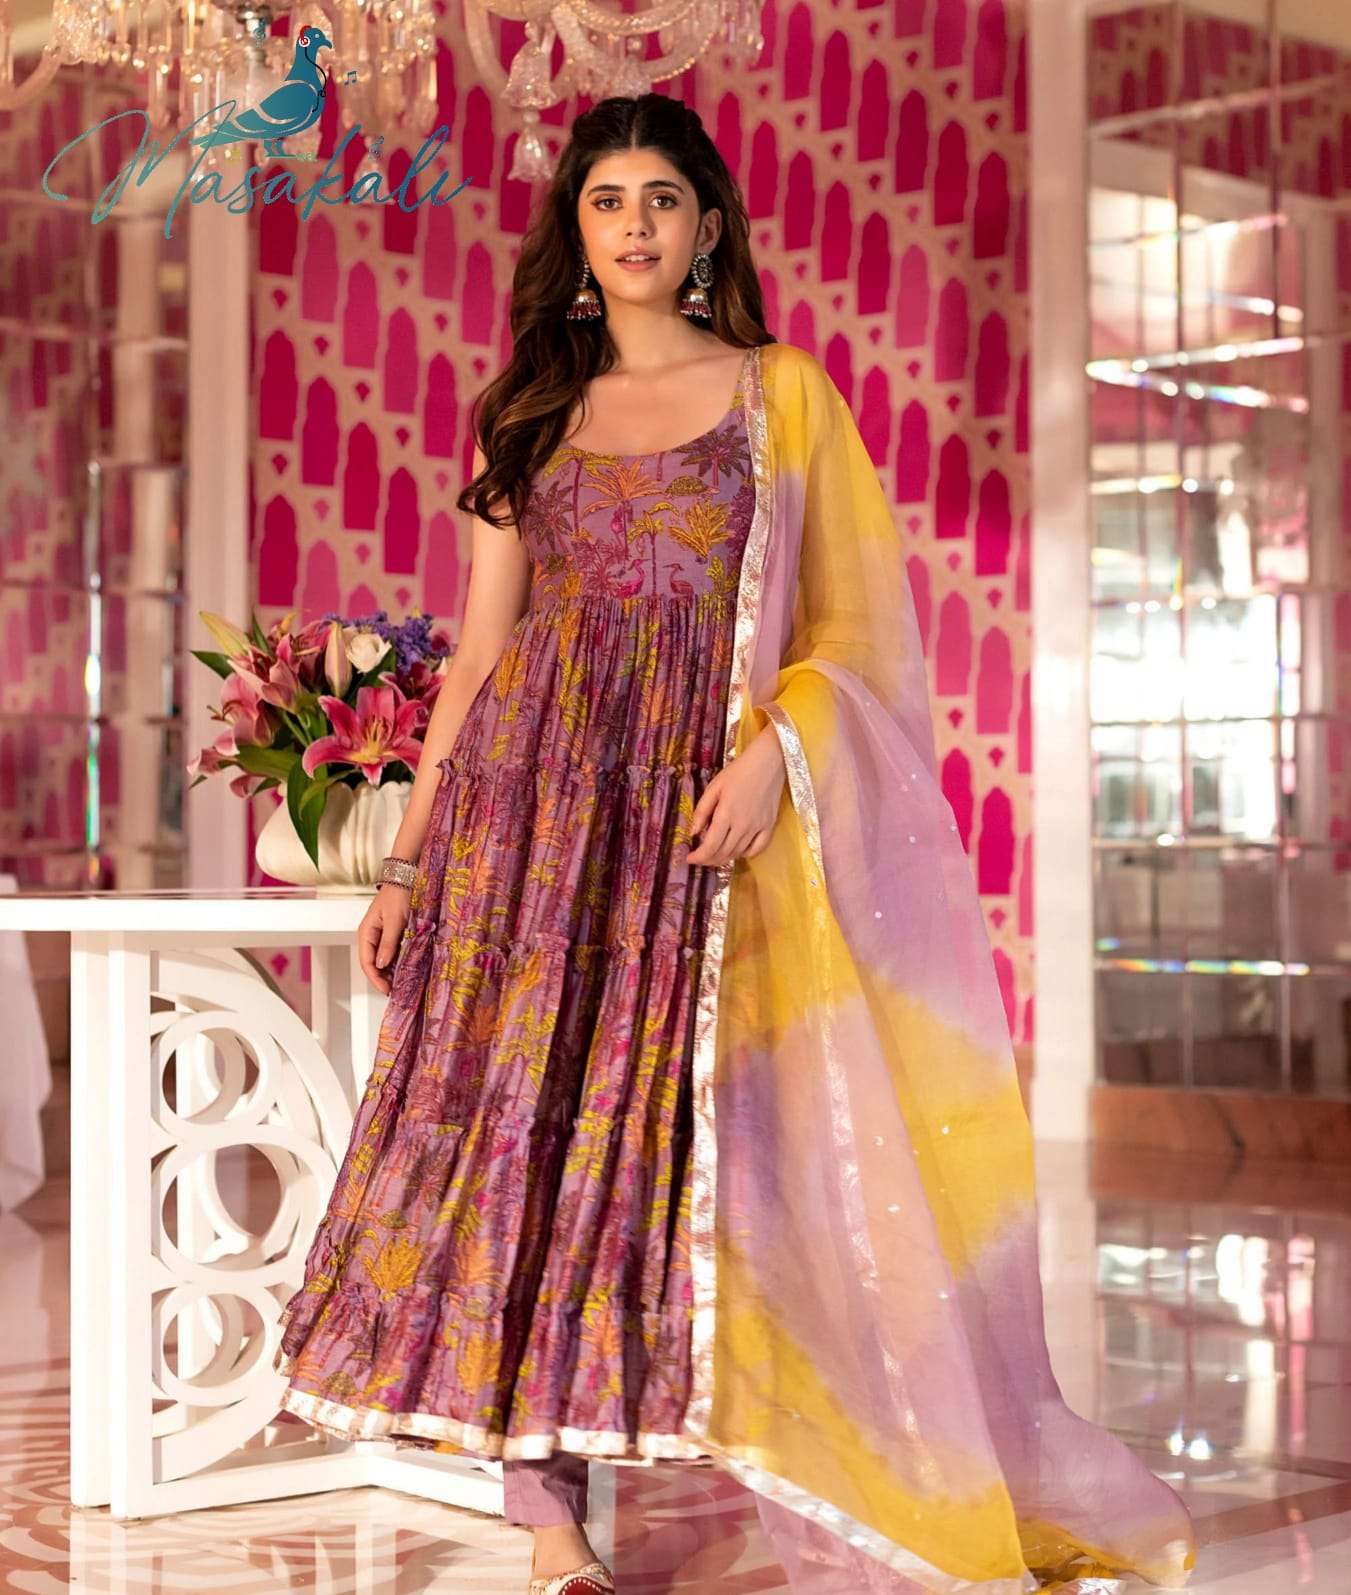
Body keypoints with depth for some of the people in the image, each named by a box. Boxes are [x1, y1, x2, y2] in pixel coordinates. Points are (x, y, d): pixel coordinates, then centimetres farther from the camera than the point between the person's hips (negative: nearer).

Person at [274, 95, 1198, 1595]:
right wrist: (408, 855, 9)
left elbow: (858, 623, 3)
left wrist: (773, 746, -15)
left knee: (665, 1131, -8)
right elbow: (480, 648, 14)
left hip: (700, 816, -3)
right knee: (519, 1127, -5)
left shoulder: (783, 391, 8)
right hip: (529, 810, 3)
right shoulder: (529, 413, 16)